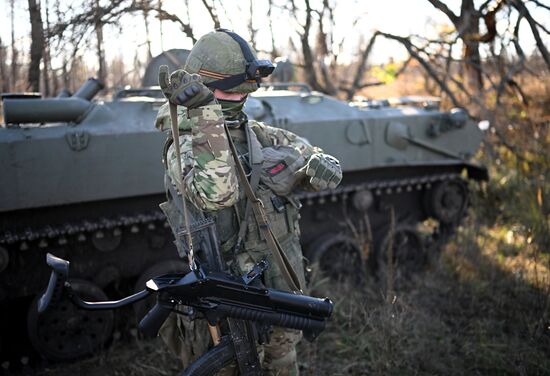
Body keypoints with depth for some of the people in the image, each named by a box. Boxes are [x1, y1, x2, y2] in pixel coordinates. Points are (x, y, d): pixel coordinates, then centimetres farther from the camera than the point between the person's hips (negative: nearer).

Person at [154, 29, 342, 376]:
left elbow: (330, 172, 3)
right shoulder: (183, 147, -13)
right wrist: (207, 115, -35)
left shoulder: (258, 133, 3)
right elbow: (217, 195, -34)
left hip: (287, 280, 6)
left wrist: (289, 162, -17)